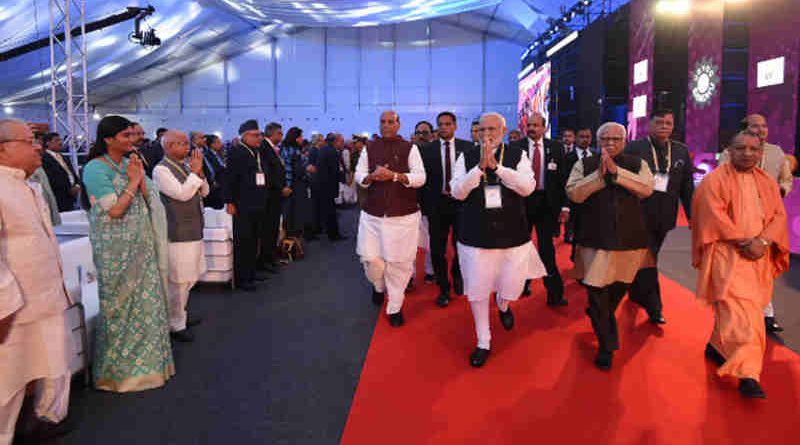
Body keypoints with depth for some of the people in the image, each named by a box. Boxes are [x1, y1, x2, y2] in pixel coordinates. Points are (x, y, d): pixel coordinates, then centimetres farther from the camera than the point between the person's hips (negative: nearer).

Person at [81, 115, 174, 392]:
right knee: (121, 307, 6)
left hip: (141, 245, 6)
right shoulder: (96, 168, -12)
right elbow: (114, 211, -18)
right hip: (116, 250, -6)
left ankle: (145, 361, 26)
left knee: (147, 302, 11)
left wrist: (141, 179, -7)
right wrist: (133, 182, -13)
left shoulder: (131, 163, 7)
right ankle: (120, 369, 22)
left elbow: (149, 202, 6)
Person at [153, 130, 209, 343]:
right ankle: (175, 325, 11)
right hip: (177, 234, -9)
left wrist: (199, 172, -3)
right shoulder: (161, 170, -12)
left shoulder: (186, 165, 11)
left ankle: (180, 315, 34)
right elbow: (182, 193, -21)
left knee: (190, 278, 18)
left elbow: (204, 192, 12)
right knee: (179, 280, -2)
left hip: (193, 230, 9)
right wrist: (195, 172, -14)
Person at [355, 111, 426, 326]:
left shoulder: (409, 148, 1)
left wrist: (395, 175, -20)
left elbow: (420, 177, -6)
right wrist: (371, 176, -16)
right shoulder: (369, 148, 9)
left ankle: (395, 308, 17)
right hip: (373, 214, 2)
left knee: (398, 262, 1)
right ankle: (379, 286, 36)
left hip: (403, 215, -2)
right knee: (370, 258, 1)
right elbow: (359, 175, 7)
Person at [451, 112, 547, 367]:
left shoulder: (517, 155, 1)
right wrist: (480, 166, -19)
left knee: (512, 289, 8)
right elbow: (457, 192, -8)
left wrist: (496, 165, -19)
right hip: (476, 236, 0)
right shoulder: (466, 158, 1)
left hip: (512, 234, 0)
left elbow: (527, 187, -12)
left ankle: (503, 306, 47)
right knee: (477, 291, 4)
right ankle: (483, 342, 25)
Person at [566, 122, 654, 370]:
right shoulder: (585, 165, 2)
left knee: (618, 289, 19)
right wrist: (599, 174, -20)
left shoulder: (637, 164, 5)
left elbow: (646, 188, -13)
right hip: (596, 238, -2)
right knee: (596, 293, -3)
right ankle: (606, 345, 11)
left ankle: (599, 320, 48)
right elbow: (574, 193, -11)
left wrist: (616, 171, -20)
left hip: (629, 239, 2)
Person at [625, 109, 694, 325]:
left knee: (647, 256, 14)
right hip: (640, 212, -4)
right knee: (647, 259, -5)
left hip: (664, 216, 4)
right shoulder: (634, 148, -3)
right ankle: (654, 307, 2)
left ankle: (635, 292, 34)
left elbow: (687, 187, 10)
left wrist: (692, 216, 6)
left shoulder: (681, 151, 10)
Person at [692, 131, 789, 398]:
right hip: (727, 254, -6)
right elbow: (714, 216, -12)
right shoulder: (715, 180, -3)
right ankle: (748, 374, -16)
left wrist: (762, 241, -11)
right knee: (741, 309, -14)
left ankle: (717, 345, 33)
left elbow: (779, 216, 6)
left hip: (759, 256, 6)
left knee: (730, 307, 10)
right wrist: (743, 242, -16)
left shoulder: (767, 183, 13)